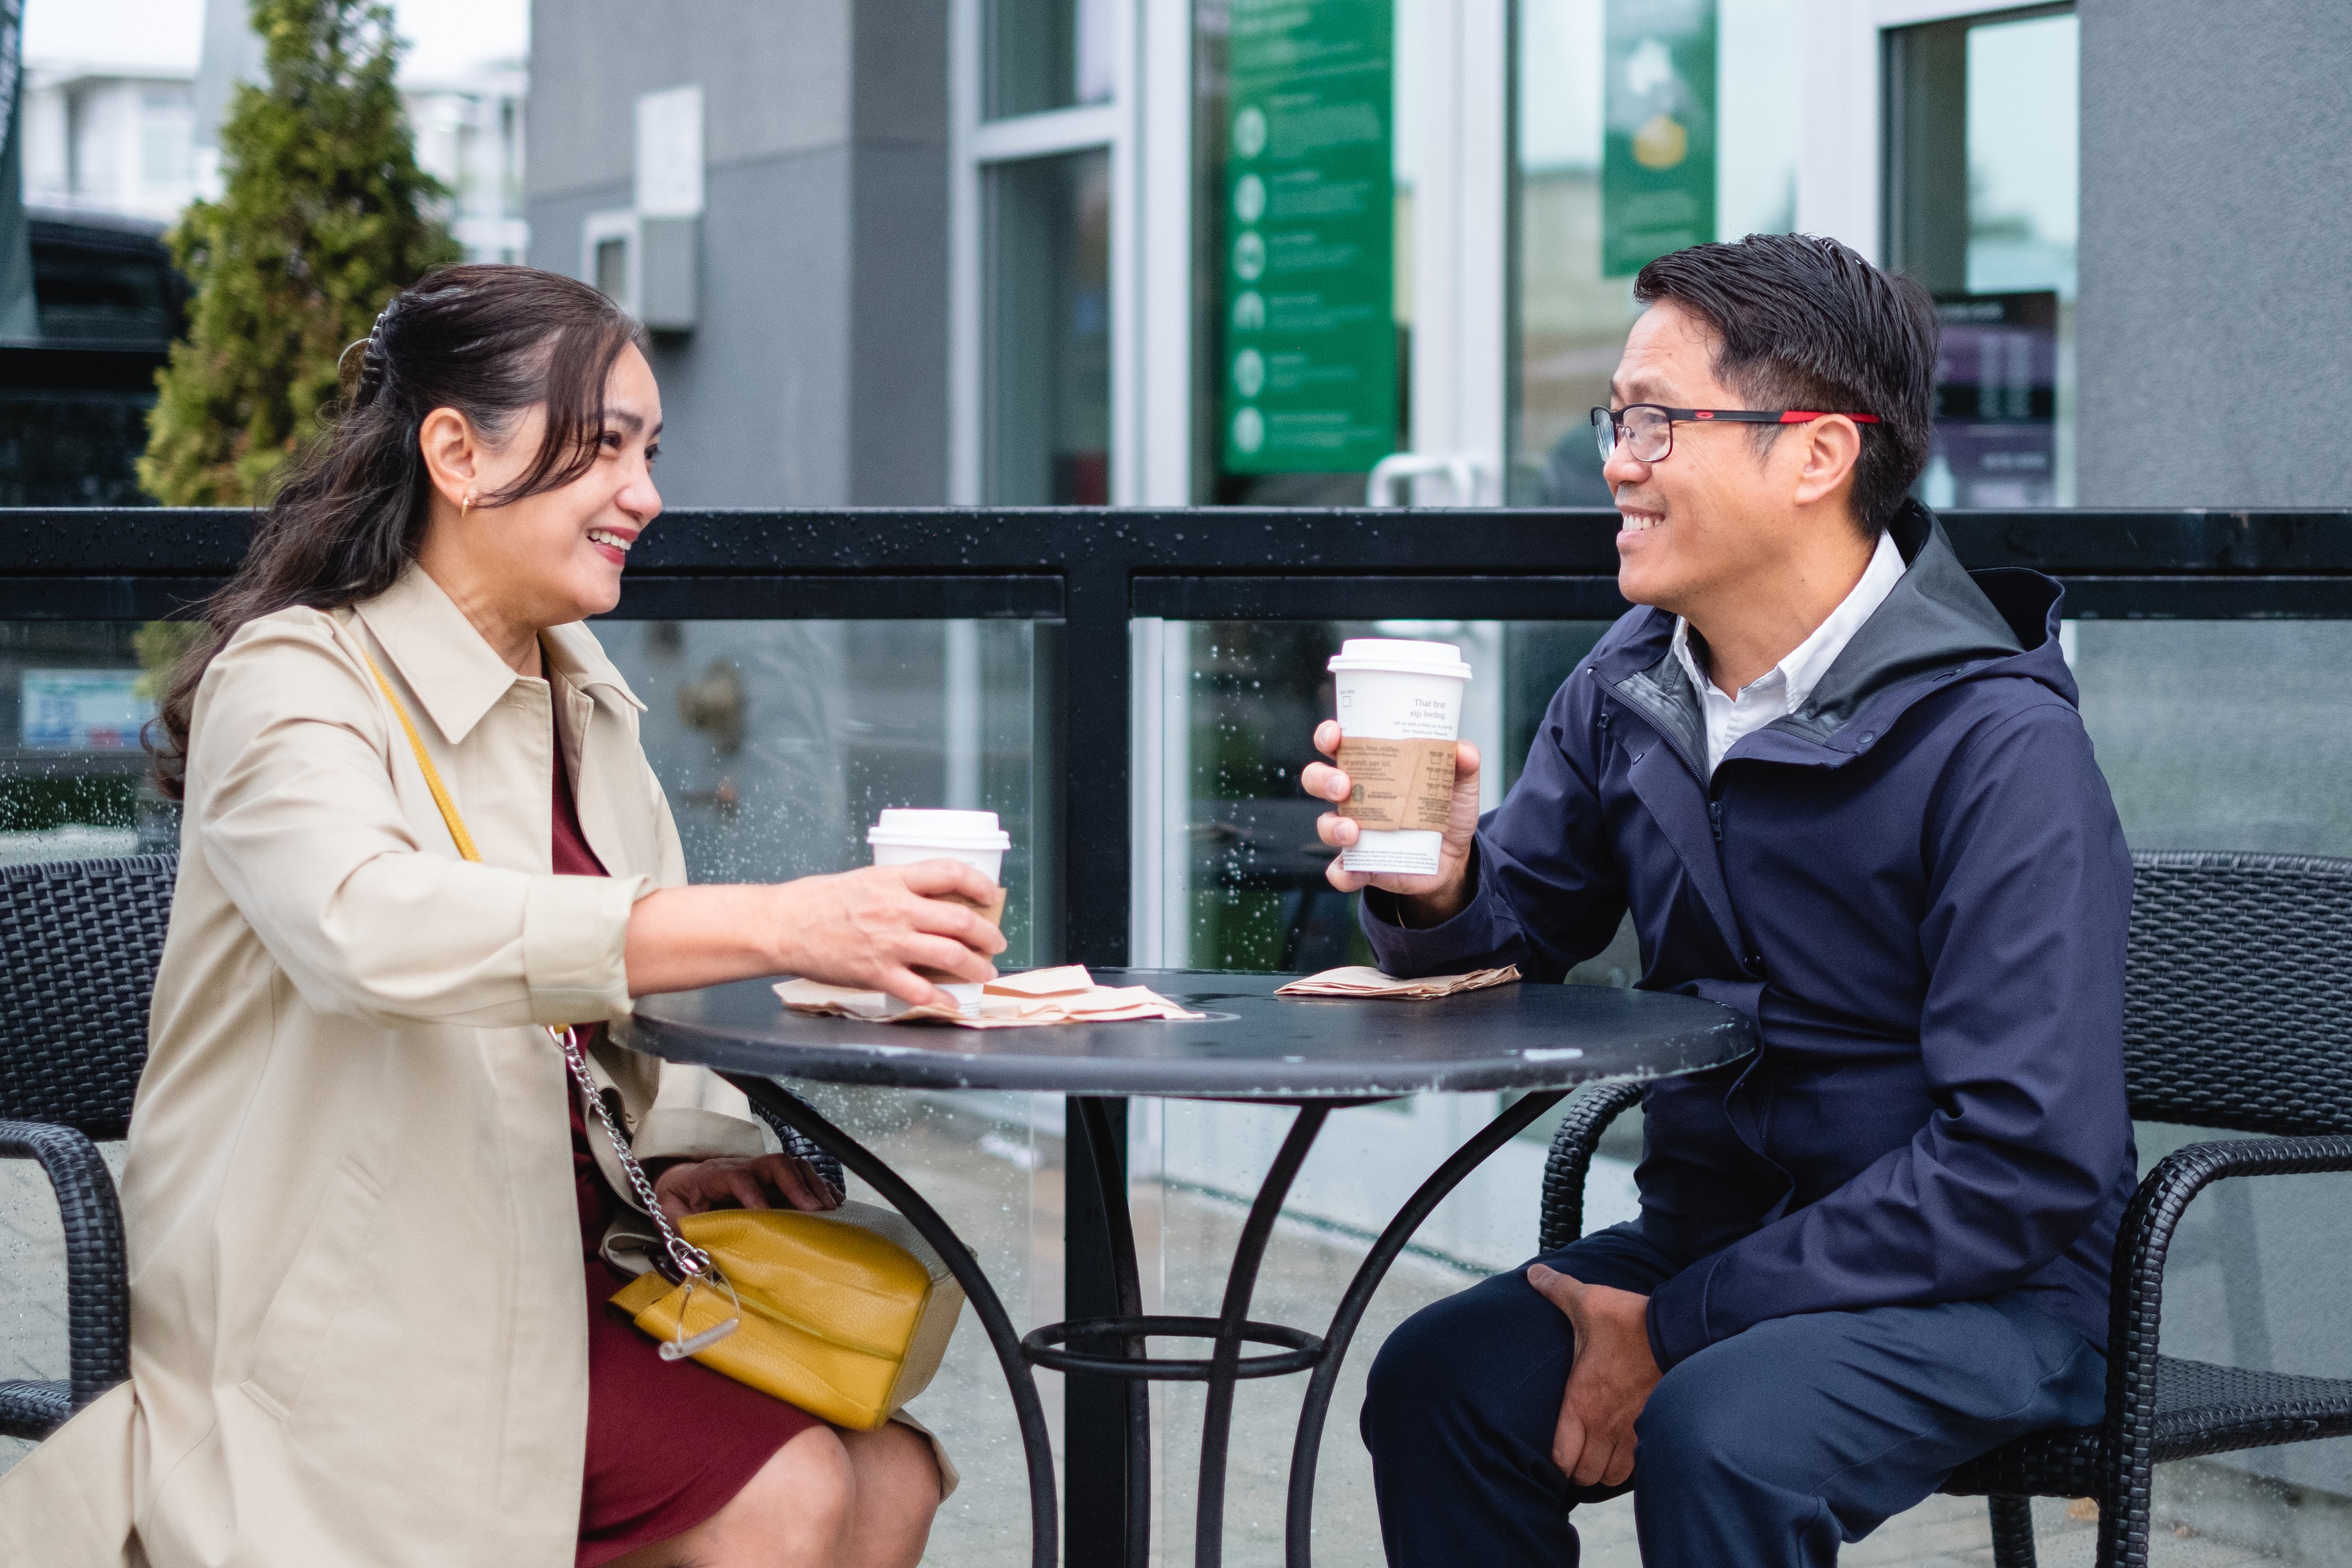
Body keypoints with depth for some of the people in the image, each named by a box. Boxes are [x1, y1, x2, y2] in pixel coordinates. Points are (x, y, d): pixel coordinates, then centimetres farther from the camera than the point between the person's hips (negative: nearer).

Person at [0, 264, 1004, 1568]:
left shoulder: (579, 700, 14)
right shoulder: (293, 680, -13)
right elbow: (369, 924, -36)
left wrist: (686, 1146, -4)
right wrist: (776, 926, -45)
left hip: (554, 1252, 8)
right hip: (353, 1307, -8)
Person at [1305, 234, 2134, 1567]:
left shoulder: (1999, 745, -19)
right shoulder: (1630, 686, 2)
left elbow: (2024, 1166, -23)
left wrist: (1677, 1327, -21)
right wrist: (1436, 888, -16)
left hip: (1980, 1283, -6)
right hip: (1711, 1233, 6)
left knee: (1720, 1434, -32)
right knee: (1439, 1382, -16)